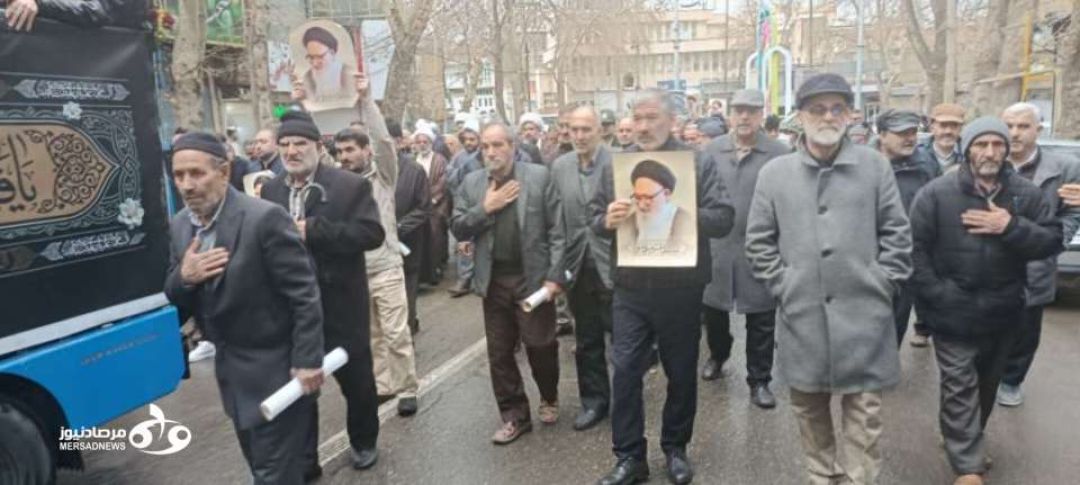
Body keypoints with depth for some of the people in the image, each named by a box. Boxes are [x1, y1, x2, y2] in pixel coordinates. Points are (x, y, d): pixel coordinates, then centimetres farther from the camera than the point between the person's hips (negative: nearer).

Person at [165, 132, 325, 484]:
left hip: (274, 368, -7)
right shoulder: (179, 226, 2)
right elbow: (175, 298, 7)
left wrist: (308, 360, -19)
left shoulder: (264, 218, -22)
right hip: (230, 369, 8)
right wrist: (183, 277, -16)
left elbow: (304, 294, -20)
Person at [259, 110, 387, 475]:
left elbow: (372, 233, -19)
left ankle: (364, 442, 39)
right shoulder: (270, 190, 6)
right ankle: (303, 459, 30)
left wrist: (313, 230, -24)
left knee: (356, 379, 14)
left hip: (339, 304, -3)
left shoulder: (350, 185, -9)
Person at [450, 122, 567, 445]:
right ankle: (514, 416, 24)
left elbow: (557, 229, -6)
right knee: (499, 352, 9)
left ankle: (549, 398, 35)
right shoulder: (471, 183, 6)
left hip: (533, 276, -3)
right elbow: (458, 230, 2)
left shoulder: (539, 176, -4)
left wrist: (555, 275, -12)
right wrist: (485, 208, -12)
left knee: (540, 344, 6)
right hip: (494, 280, 3)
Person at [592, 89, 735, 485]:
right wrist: (606, 219, -16)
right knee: (625, 371, 3)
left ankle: (676, 448, 33)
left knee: (681, 372, 12)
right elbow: (594, 217, 7)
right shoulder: (615, 165, 6)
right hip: (630, 287, 2)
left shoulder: (700, 163, -3)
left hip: (681, 288, -1)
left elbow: (724, 219, -10)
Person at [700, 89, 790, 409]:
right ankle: (718, 355, 44)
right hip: (716, 246, 3)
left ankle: (759, 380, 23)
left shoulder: (780, 154, -7)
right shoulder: (712, 150, 2)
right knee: (712, 309, 17)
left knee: (761, 320, 7)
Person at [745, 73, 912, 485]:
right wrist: (783, 286, -2)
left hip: (862, 313, -1)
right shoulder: (774, 173, 1)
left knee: (864, 409, 6)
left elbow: (896, 233, 4)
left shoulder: (875, 165, 2)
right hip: (801, 314, 1)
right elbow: (758, 241, 4)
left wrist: (881, 285, -3)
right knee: (808, 406, 15)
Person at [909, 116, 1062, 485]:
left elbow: (1053, 240, -2)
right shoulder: (937, 193, -9)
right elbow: (916, 247, -9)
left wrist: (1011, 228, -19)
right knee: (960, 389, -2)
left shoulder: (1026, 194, 1)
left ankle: (966, 442, 40)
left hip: (1004, 313, 4)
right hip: (954, 314, -4)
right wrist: (936, 295, -14)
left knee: (987, 384, 20)